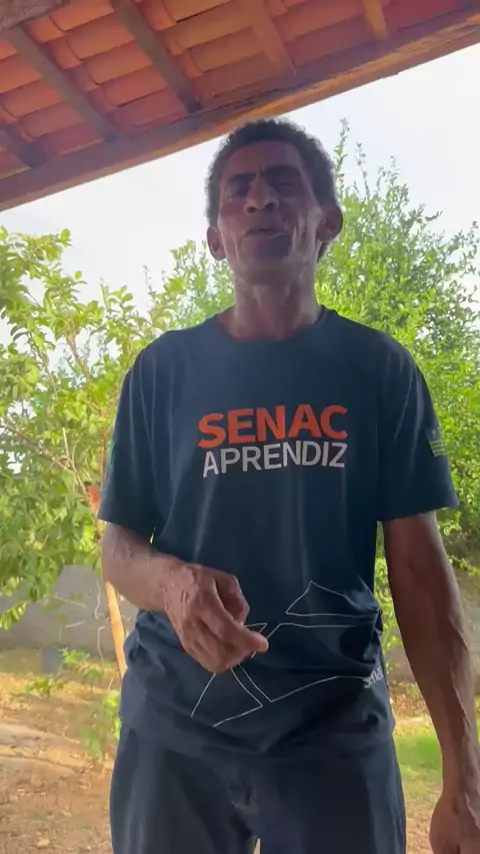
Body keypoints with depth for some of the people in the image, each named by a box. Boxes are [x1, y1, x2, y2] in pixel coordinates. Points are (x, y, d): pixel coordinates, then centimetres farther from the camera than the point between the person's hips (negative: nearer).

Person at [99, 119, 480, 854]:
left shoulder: (378, 368, 0)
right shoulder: (163, 370, 2)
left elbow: (420, 567, -2)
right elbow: (118, 547, 4)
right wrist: (172, 581, -20)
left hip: (336, 724, 0)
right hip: (175, 719, 1)